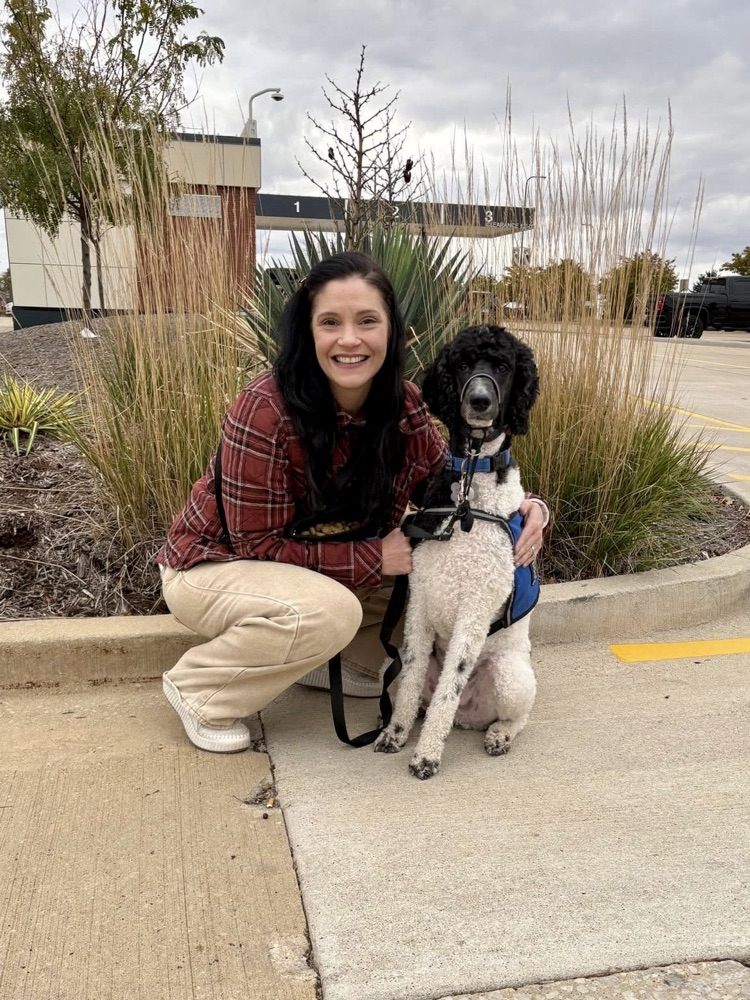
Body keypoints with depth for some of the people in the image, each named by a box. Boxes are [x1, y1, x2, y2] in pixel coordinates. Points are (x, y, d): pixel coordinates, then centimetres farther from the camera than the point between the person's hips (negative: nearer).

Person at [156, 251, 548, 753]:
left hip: (320, 567, 6)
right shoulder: (265, 410, -30)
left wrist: (527, 507, -23)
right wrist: (375, 557, -28)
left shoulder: (403, 404, -13)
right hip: (217, 564, -5)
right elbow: (259, 546, -25)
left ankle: (340, 662, 11)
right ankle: (197, 688, -8)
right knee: (329, 612, -34)